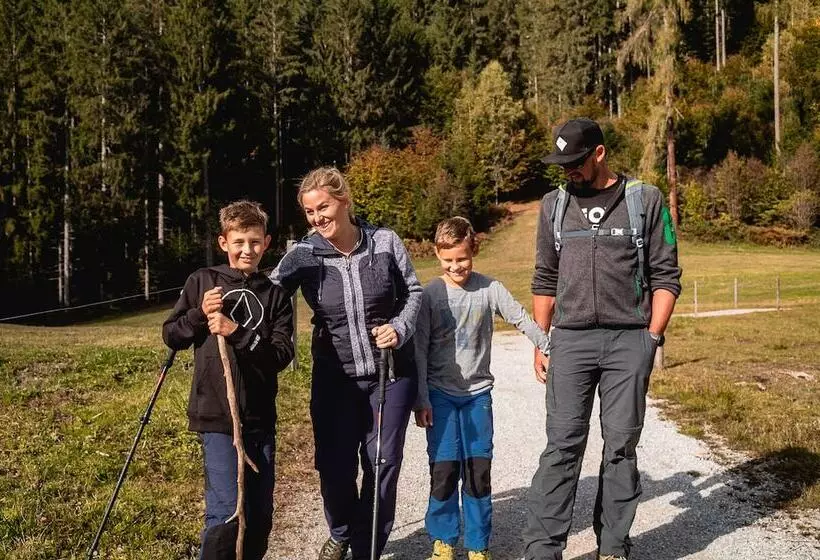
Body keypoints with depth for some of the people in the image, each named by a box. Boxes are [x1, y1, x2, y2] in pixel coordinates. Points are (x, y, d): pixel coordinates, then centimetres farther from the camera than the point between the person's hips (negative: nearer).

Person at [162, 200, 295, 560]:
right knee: (226, 513, -9)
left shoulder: (275, 294, 4)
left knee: (260, 515, 11)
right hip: (215, 415, -2)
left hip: (260, 418, 2)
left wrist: (237, 332, -17)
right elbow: (171, 336, 7)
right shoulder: (202, 281, 3)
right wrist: (200, 314, -11)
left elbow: (282, 354, -6)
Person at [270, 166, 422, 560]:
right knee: (335, 466, 6)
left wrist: (400, 328, -16)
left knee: (383, 464, 7)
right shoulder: (303, 255, -8)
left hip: (391, 372, 0)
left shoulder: (385, 242, -8)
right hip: (335, 377, 1)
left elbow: (412, 292, 2)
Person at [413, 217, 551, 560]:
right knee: (444, 468, -3)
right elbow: (419, 350, -4)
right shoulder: (430, 295, -4)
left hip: (478, 393, 1)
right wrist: (421, 400, -6)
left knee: (479, 469, 3)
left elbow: (521, 319, 4)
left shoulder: (489, 289, -2)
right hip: (440, 393, -1)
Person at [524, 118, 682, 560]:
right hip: (570, 340, 2)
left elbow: (666, 277, 2)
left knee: (621, 446, 5)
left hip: (629, 341, -1)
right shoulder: (554, 205, 11)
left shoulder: (645, 200, 2)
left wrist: (651, 339, -6)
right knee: (562, 446, -2)